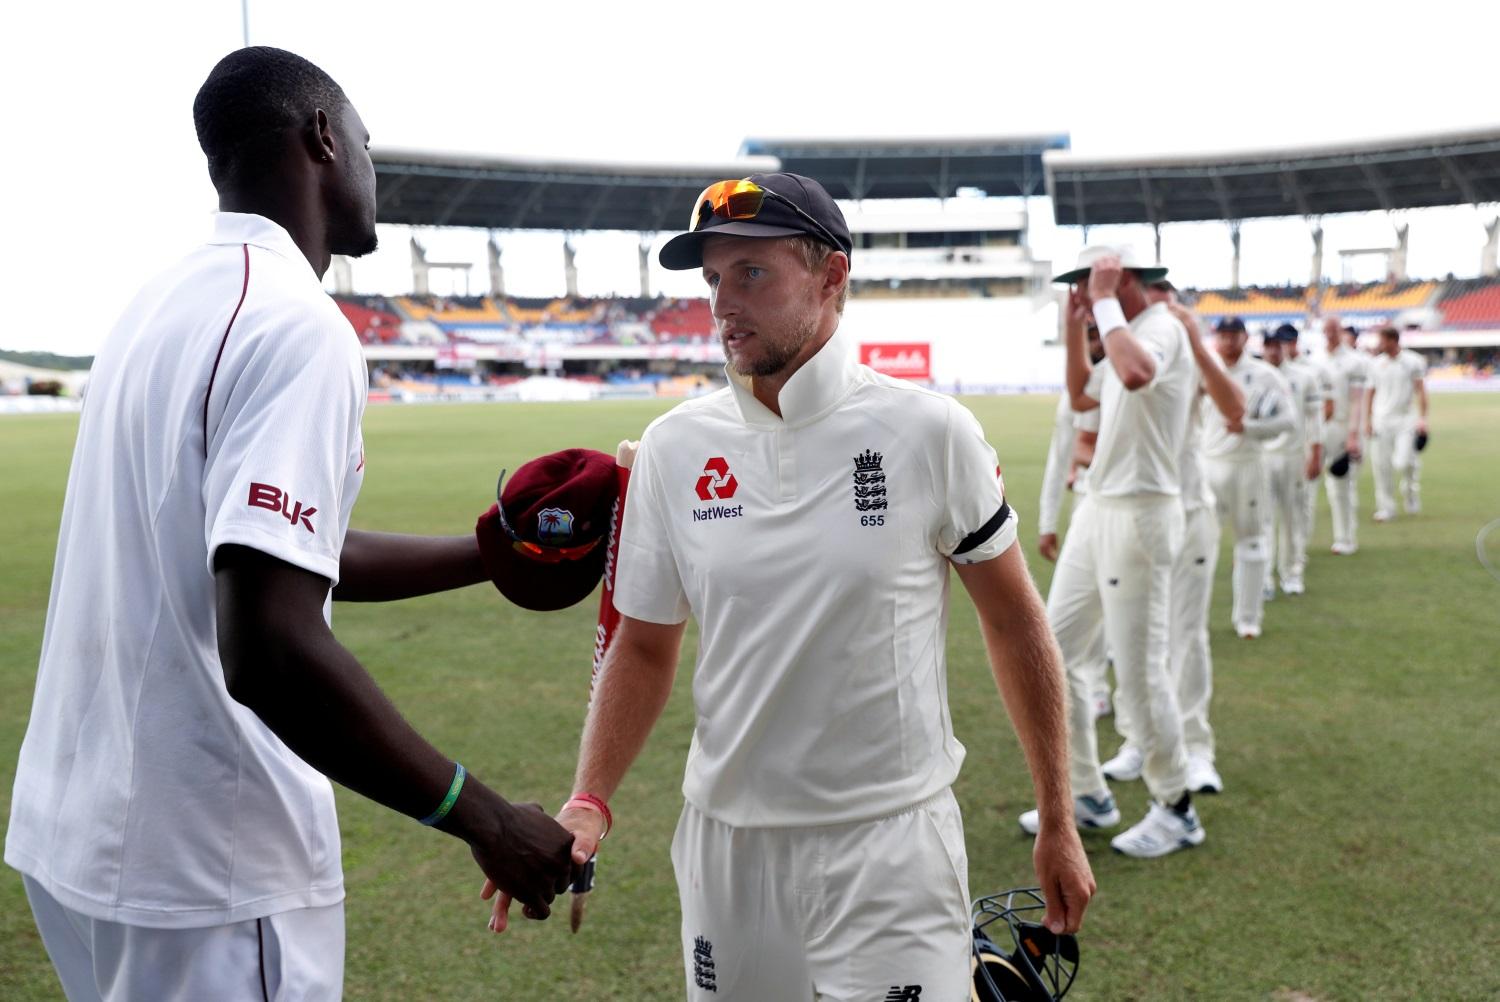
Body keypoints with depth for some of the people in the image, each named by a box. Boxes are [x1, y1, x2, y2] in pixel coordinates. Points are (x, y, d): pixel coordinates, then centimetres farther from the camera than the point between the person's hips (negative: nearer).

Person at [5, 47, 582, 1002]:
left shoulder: (175, 300, 7)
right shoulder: (298, 325, -20)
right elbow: (271, 653, -29)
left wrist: (491, 554, 20)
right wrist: (480, 815, -19)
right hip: (206, 867, -9)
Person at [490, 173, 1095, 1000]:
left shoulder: (928, 431, -10)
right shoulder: (673, 448, -2)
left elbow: (1013, 619, -1)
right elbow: (644, 647, 5)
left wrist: (1058, 823, 2)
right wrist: (588, 802, -8)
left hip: (891, 841, -3)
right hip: (726, 839, 3)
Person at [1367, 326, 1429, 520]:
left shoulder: (1413, 362, 0)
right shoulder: (1377, 364, 7)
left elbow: (1421, 391, -1)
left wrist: (1422, 418, -9)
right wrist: (1368, 420, 5)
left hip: (1406, 420, -3)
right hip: (1381, 421, 3)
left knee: (1402, 463, -14)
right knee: (1381, 466, 0)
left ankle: (1410, 490, 19)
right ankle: (1386, 508, 11)